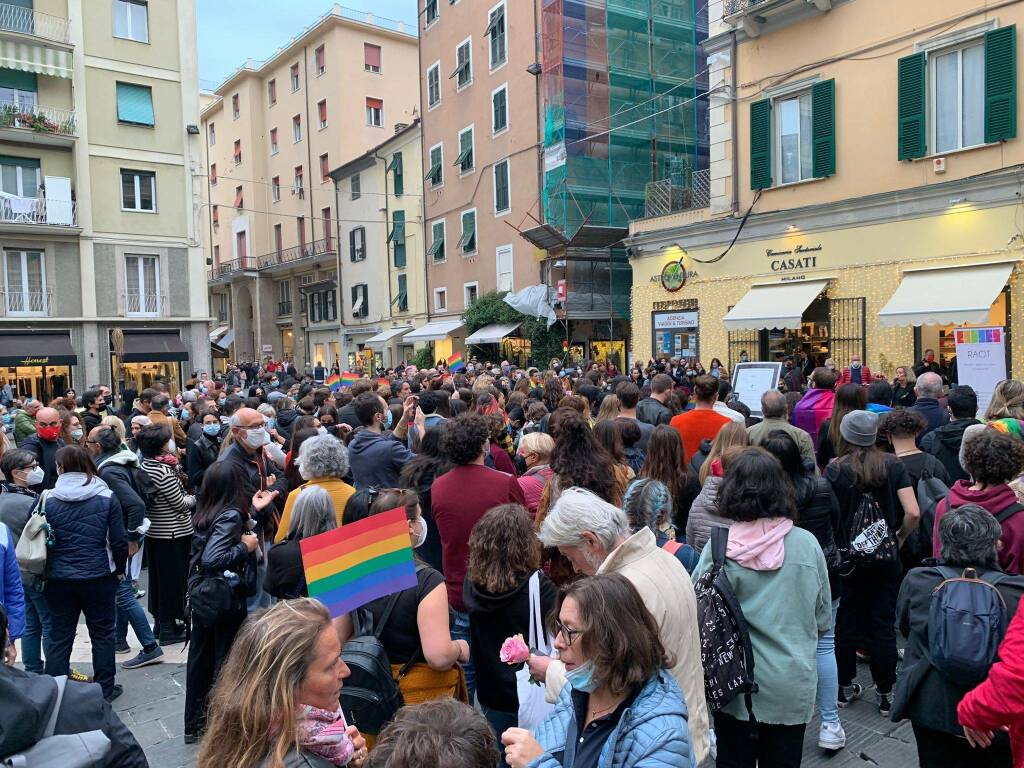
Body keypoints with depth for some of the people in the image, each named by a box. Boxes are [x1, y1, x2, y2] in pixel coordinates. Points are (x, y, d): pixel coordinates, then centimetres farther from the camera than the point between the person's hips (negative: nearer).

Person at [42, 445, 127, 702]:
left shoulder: (48, 499, -6)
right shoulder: (106, 497, -8)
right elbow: (119, 541, -6)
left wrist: (43, 573, 13)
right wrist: (119, 569, 9)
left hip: (58, 579, 1)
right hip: (98, 576, -1)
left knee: (60, 637, 13)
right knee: (102, 633, 12)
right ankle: (105, 689, 20)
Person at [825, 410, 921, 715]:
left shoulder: (835, 469, -10)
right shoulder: (893, 466, -6)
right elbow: (913, 513, -12)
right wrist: (900, 537, 6)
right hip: (885, 557, 1)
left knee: (846, 622, 12)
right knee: (884, 624, 10)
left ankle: (845, 687, 24)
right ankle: (885, 694, 17)